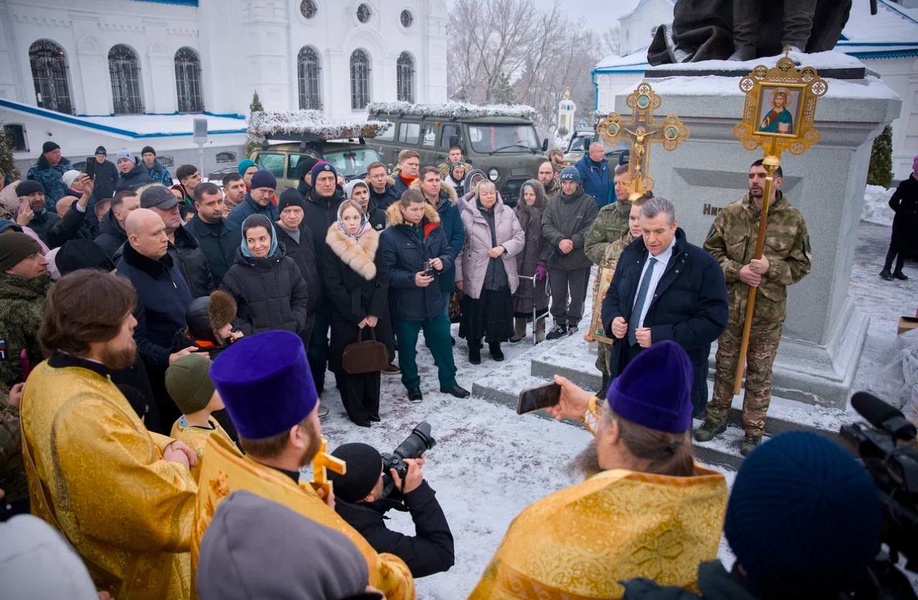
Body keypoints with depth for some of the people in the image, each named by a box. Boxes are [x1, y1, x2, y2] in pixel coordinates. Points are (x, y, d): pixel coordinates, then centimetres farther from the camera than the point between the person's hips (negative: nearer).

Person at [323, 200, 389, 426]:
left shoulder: (374, 243, 5)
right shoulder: (332, 247, -5)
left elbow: (383, 279, 1)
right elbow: (333, 287, -10)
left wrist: (374, 313, -9)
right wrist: (357, 316, -13)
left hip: (374, 316, 3)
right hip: (346, 317, -3)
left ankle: (372, 407, 23)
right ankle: (356, 411, 15)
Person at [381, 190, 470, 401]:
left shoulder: (434, 228, 1)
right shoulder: (389, 235, -14)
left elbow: (448, 252, 8)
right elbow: (387, 272, -16)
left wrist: (442, 262, -15)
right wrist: (412, 279, -28)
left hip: (433, 298, 4)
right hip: (405, 303, -4)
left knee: (443, 341, 15)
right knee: (407, 348, 11)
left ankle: (448, 381, 33)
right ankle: (412, 385, 32)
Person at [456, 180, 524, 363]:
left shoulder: (507, 212, 4)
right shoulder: (467, 214, -5)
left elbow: (520, 237, 5)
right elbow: (459, 247, -4)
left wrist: (503, 247, -14)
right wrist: (458, 275, -6)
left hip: (502, 275, 3)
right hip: (476, 276, -3)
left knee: (500, 312, 12)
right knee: (476, 314, 7)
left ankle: (495, 345, 32)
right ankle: (474, 347, 25)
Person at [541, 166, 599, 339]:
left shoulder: (588, 202, -3)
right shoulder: (552, 203, 8)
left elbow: (591, 228, -10)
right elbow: (546, 226, -2)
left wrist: (573, 242, -19)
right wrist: (560, 240, -19)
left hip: (580, 259, -3)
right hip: (556, 258, 3)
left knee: (577, 295, 9)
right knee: (557, 294, 11)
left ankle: (573, 323, 25)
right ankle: (560, 323, 26)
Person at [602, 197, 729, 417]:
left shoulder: (703, 265, -13)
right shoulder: (631, 254, 5)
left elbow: (714, 320, -16)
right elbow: (613, 294, 17)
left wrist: (661, 337, -24)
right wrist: (612, 318, -7)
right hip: (627, 361, 6)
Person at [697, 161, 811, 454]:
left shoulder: (793, 220, -5)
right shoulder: (730, 213, -2)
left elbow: (802, 265, -2)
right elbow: (711, 252, 0)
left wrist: (770, 268, -19)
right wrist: (737, 271, -15)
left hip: (768, 311, -1)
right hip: (730, 305, 2)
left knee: (759, 373, 10)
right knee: (724, 366, 16)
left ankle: (754, 430, 26)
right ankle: (716, 418, 33)